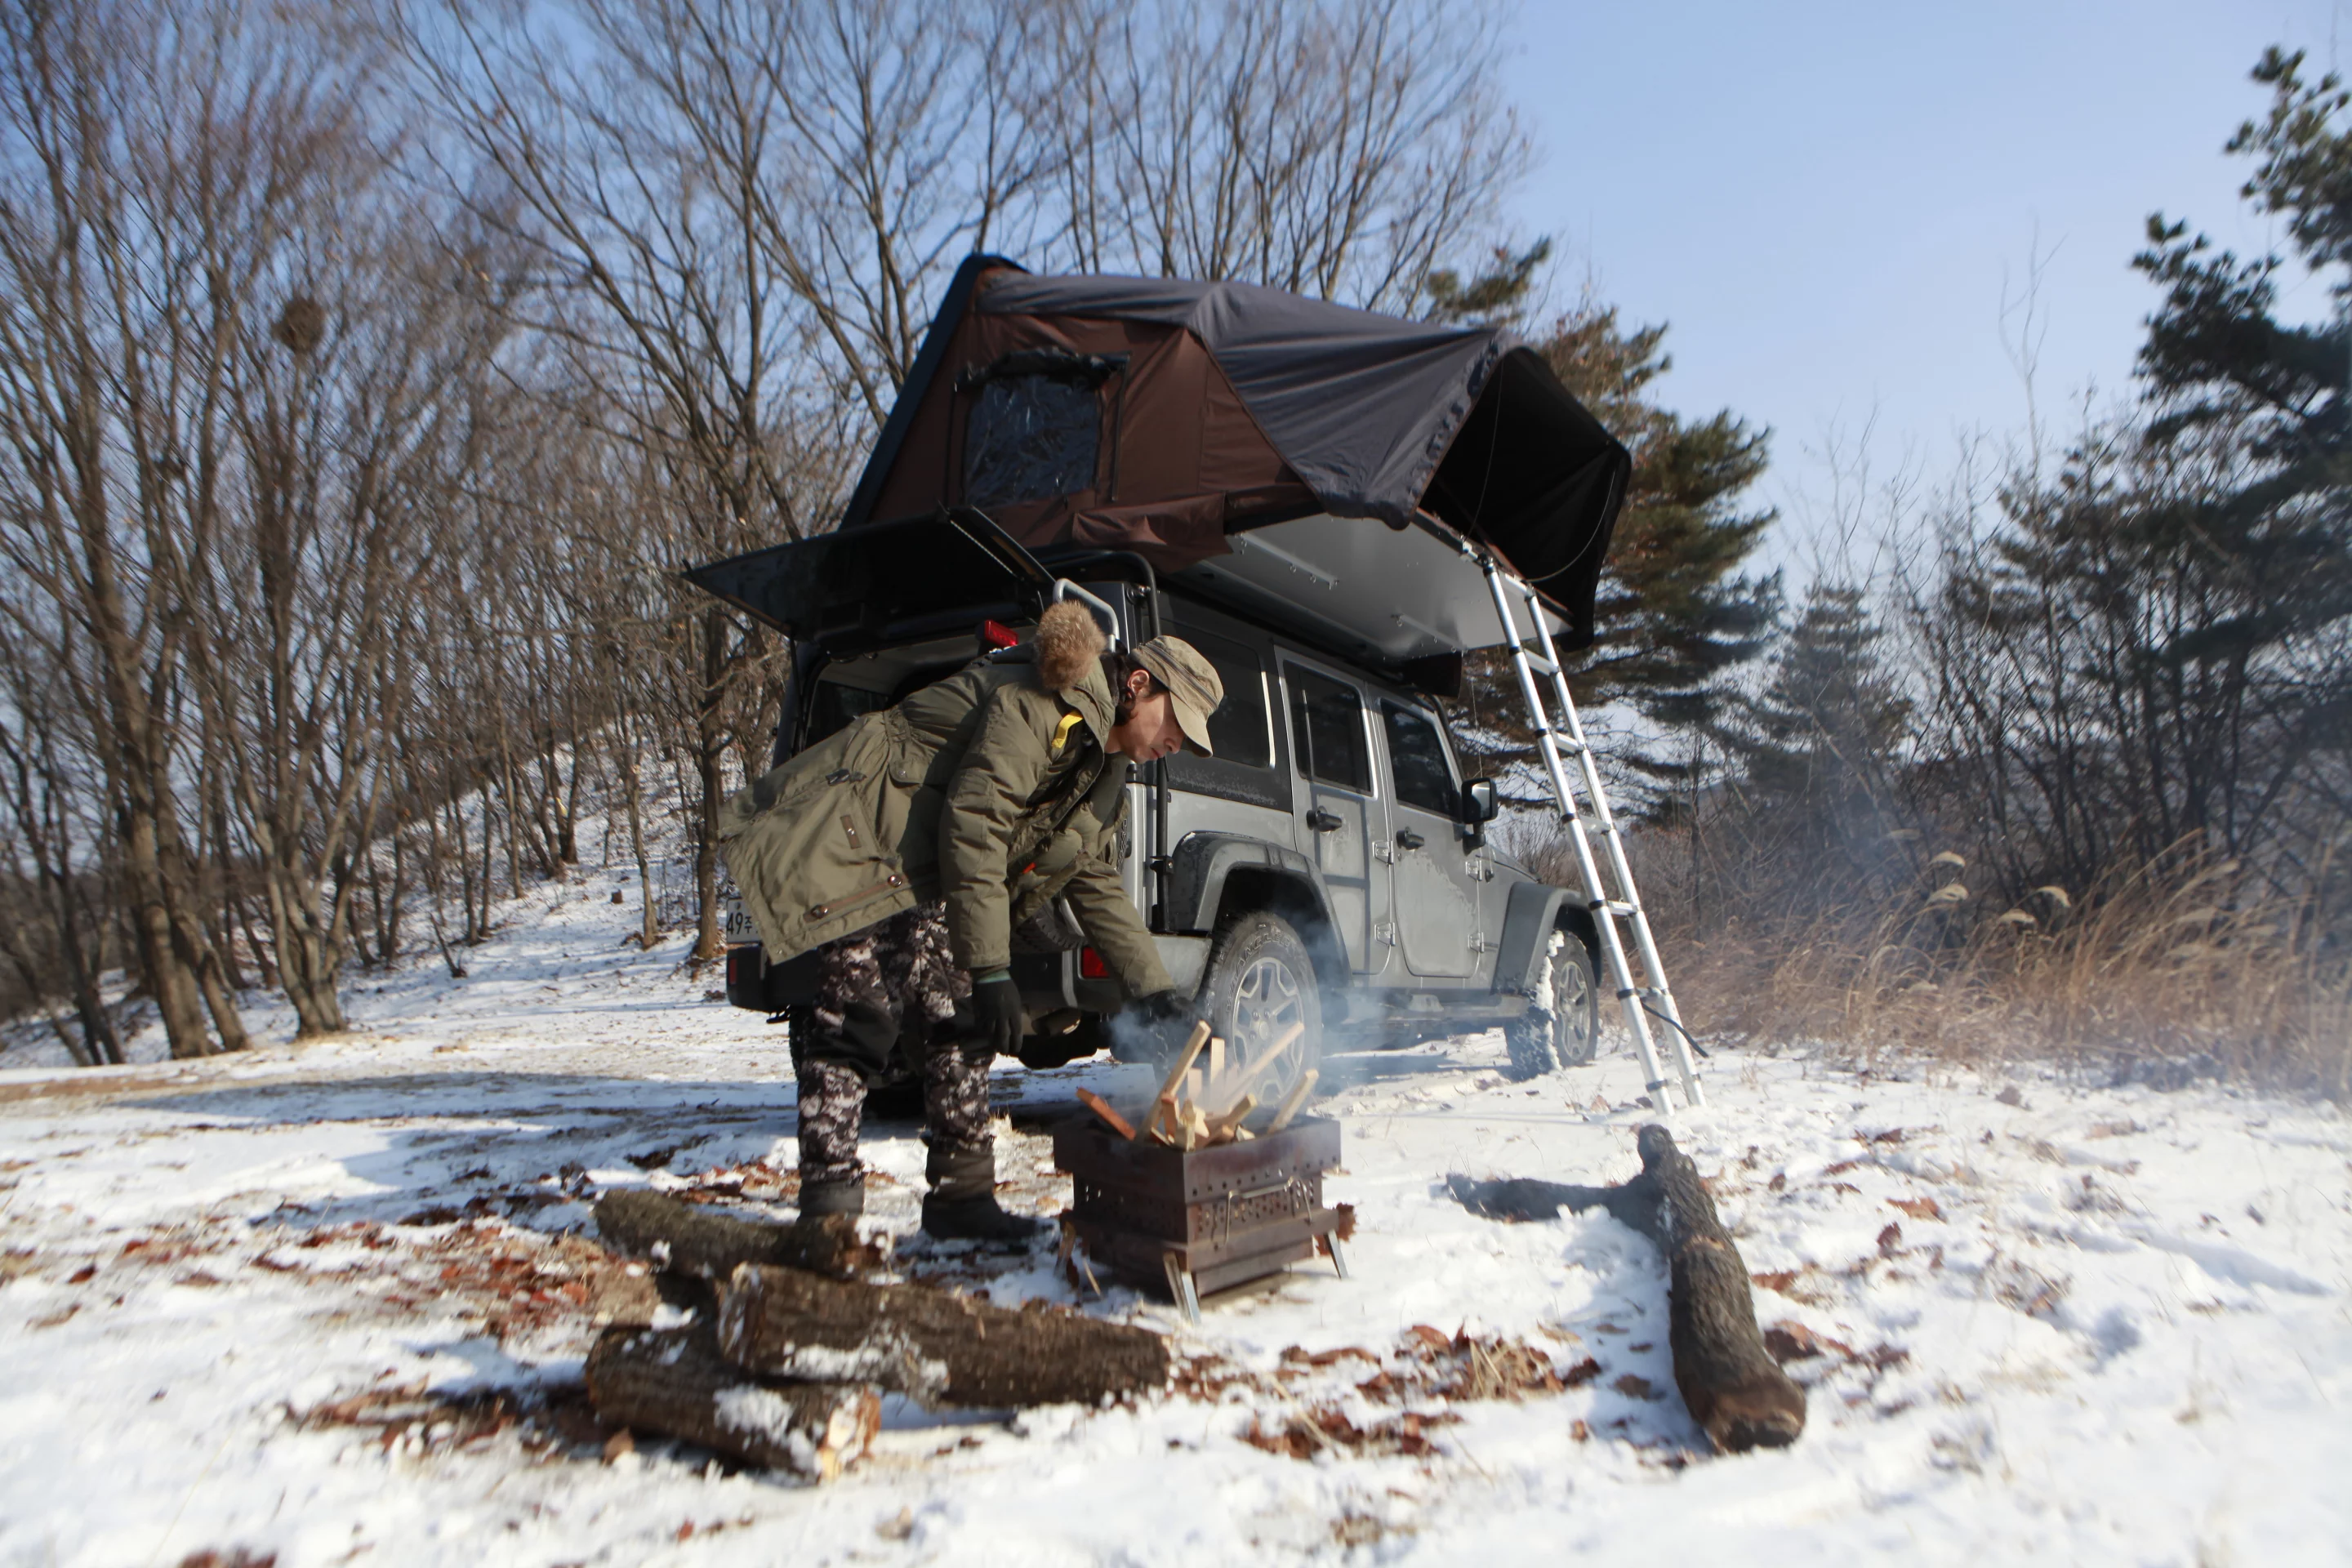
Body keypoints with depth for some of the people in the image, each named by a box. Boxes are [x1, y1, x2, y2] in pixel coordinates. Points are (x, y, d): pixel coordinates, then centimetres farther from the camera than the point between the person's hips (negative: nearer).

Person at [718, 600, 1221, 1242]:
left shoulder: (1097, 774, 14)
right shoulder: (1044, 703, -17)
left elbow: (1098, 888, 18)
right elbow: (973, 826, -24)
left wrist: (1156, 995, 12)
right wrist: (991, 969, -24)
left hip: (917, 884, 10)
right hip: (850, 843, -10)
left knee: (958, 1025, 5)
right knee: (859, 1015, -16)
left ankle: (961, 1197, 13)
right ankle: (827, 1210, -11)